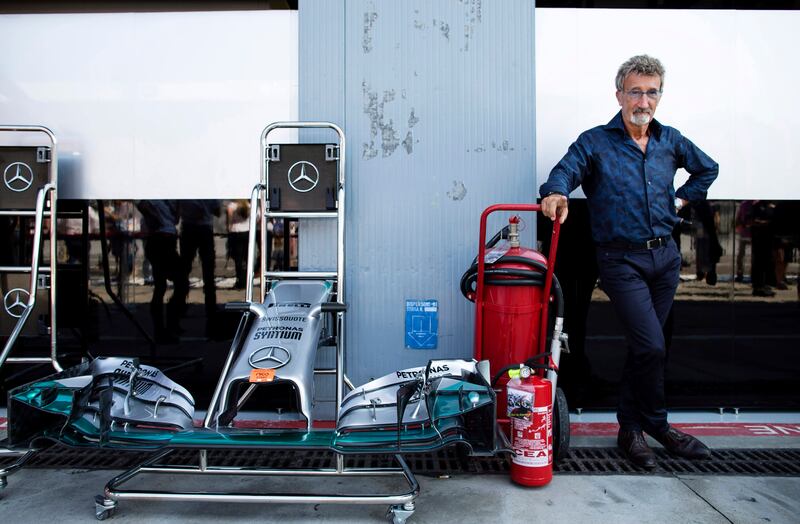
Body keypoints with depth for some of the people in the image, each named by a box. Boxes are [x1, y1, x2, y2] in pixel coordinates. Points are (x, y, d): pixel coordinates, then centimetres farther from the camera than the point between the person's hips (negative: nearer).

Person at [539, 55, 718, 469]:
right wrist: (555, 194, -42)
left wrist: (683, 198, 14)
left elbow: (708, 168, 28)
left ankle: (631, 428, 24)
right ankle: (657, 425, 12)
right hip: (622, 260, -5)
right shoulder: (595, 142, -3)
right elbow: (565, 171, -20)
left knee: (644, 347, 11)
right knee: (651, 346, -12)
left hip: (665, 255, 5)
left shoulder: (670, 141, 11)